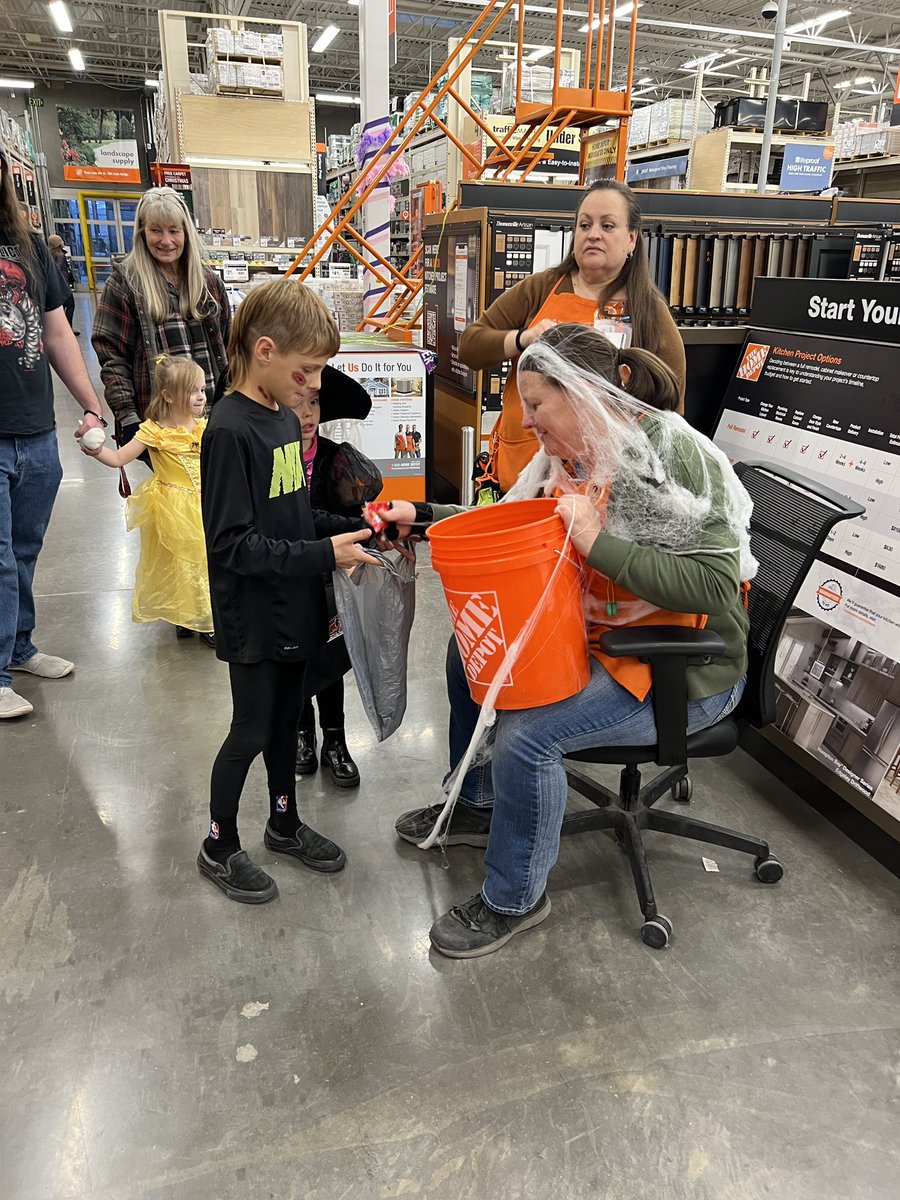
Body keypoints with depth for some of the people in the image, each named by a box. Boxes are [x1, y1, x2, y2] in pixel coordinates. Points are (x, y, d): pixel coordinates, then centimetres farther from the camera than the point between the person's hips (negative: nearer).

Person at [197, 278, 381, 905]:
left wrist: (351, 528, 0)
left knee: (287, 717, 20)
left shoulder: (285, 418, 6)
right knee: (251, 730, 7)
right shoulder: (229, 430, -21)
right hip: (253, 617, -8)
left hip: (293, 607, 8)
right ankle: (220, 846, 28)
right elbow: (233, 545, -24)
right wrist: (324, 554, -26)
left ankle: (285, 822, 40)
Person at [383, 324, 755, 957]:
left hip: (683, 672, -9)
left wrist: (597, 543, -32)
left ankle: (516, 899, 4)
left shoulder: (676, 455, -23)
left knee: (525, 735, -24)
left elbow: (714, 585, -30)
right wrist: (421, 517, 5)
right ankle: (476, 804, 30)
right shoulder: (570, 458, 2)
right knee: (470, 651, 11)